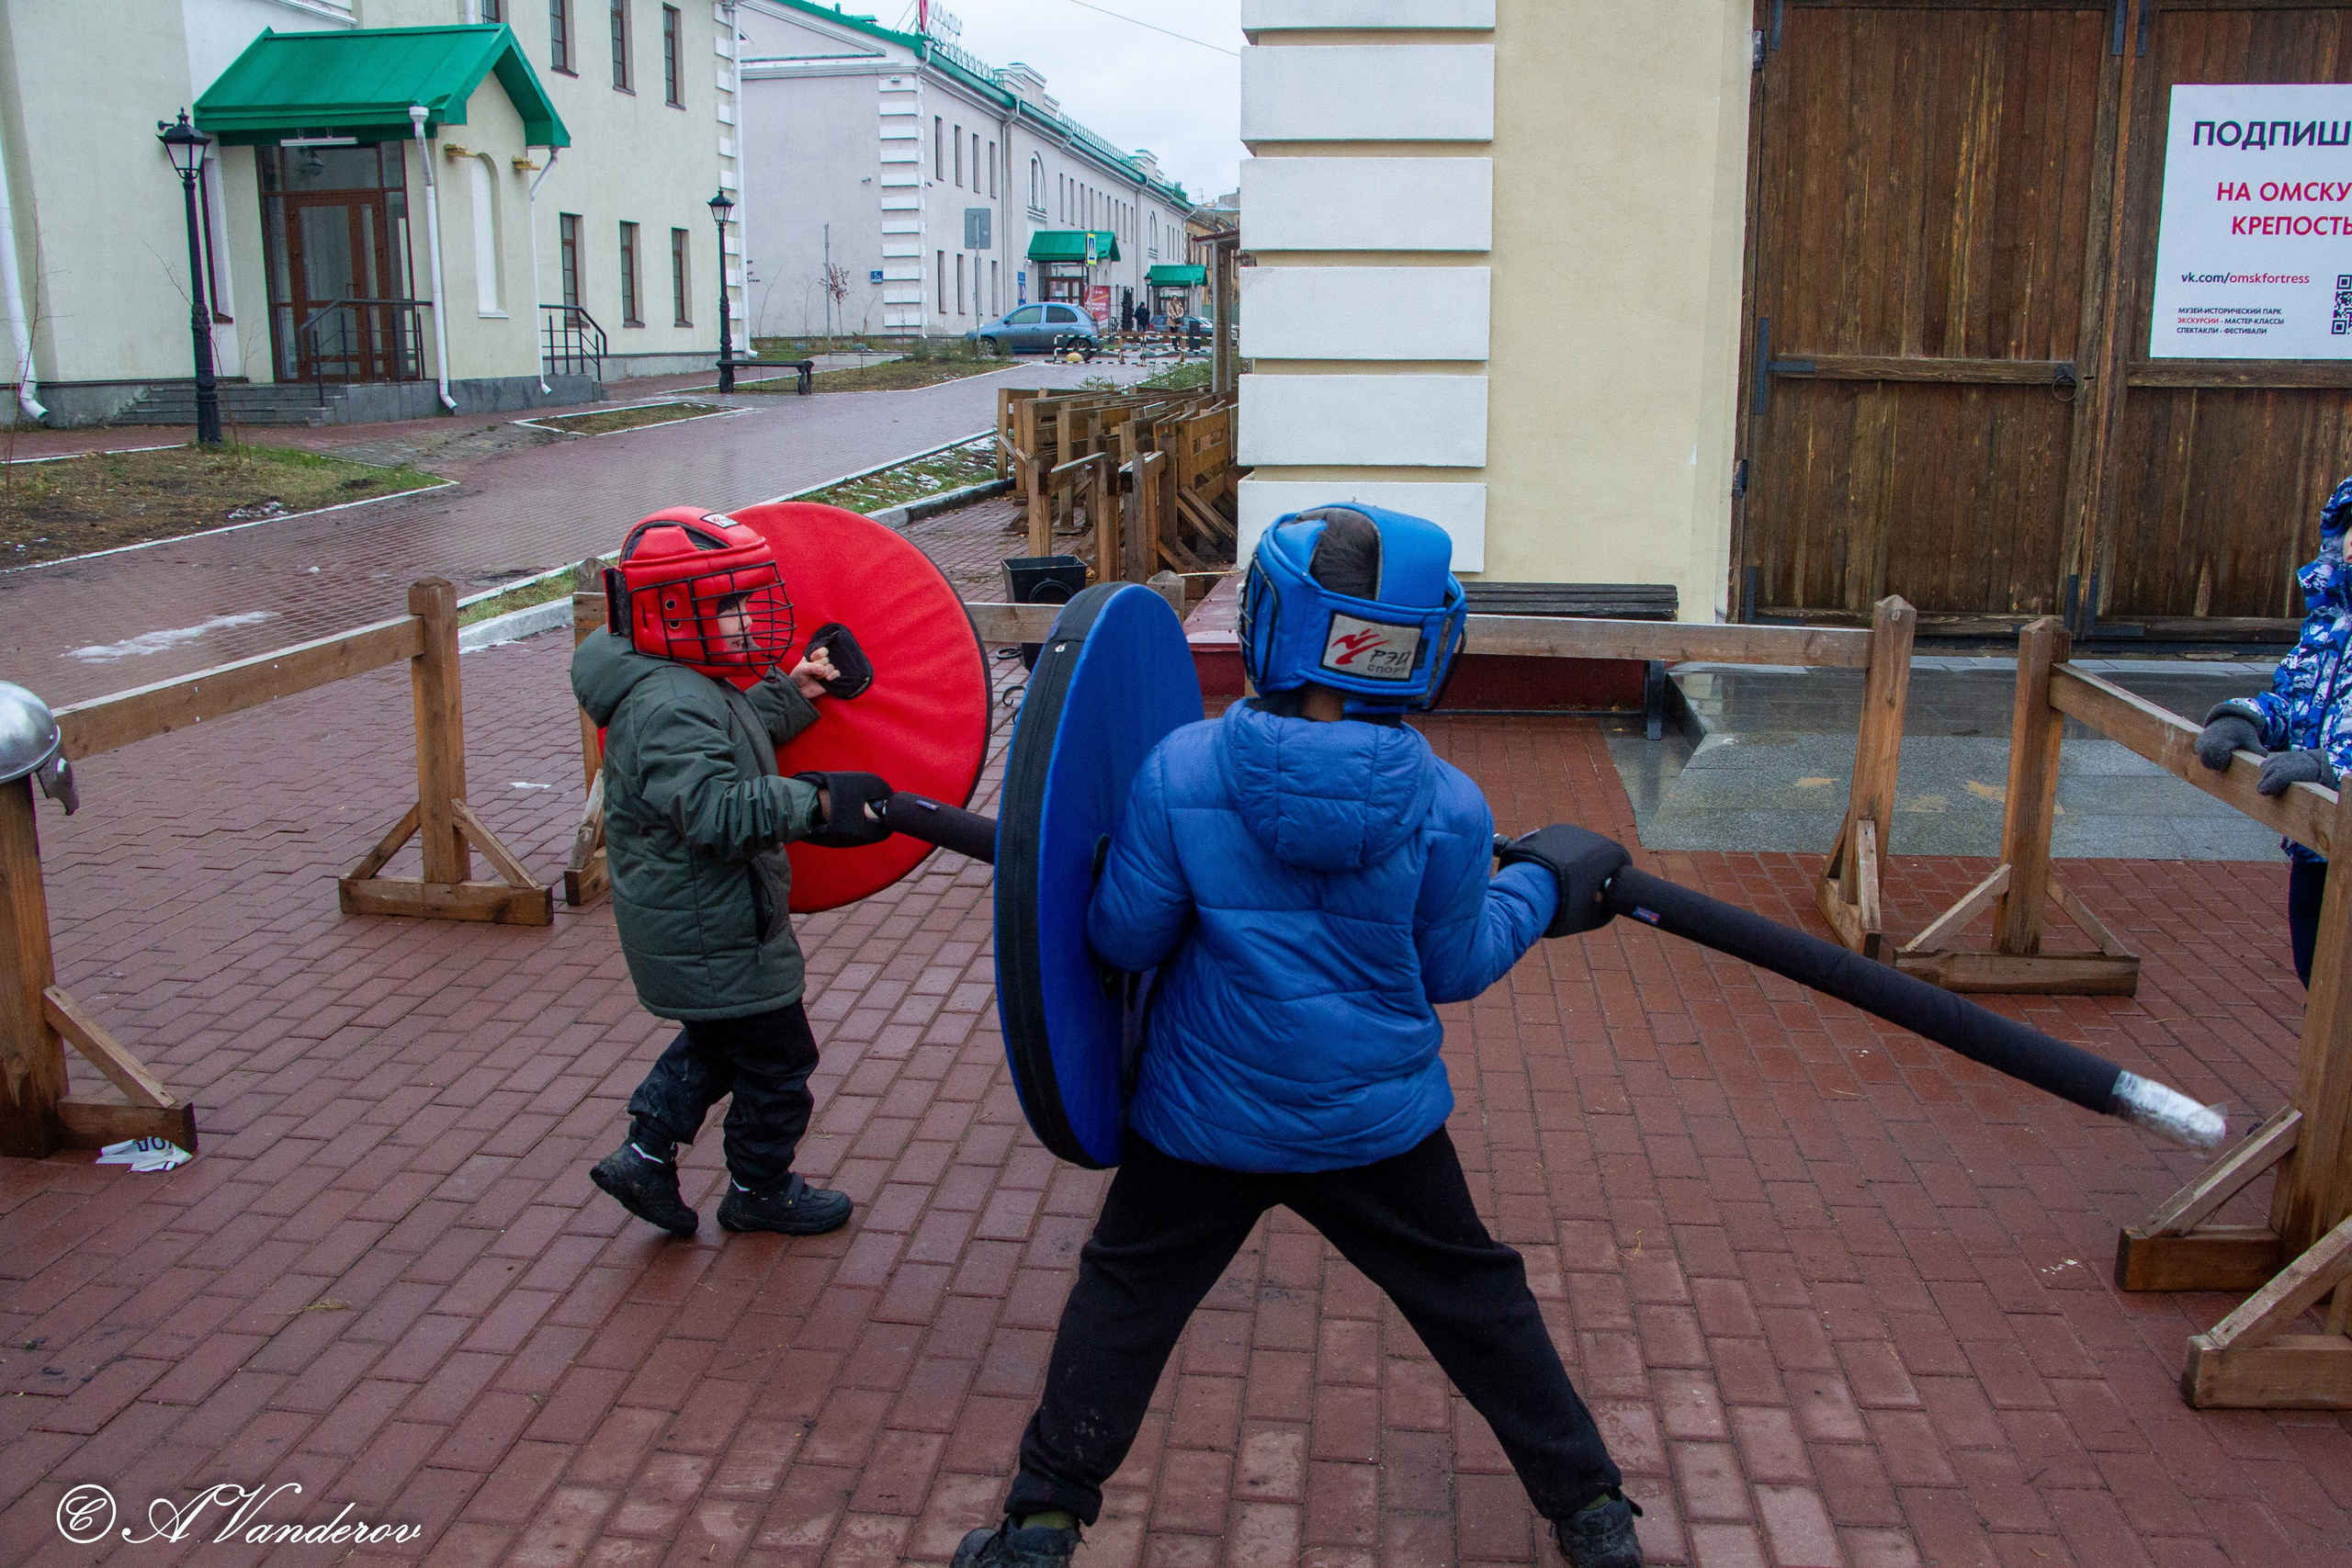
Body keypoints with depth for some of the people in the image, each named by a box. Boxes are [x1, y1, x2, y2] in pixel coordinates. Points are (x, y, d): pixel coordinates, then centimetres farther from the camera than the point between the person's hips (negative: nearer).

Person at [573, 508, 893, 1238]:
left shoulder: (688, 687, 5)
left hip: (693, 925, 10)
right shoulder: (670, 706, -29)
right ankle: (760, 1189, 29)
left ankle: (645, 1155, 32)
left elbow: (729, 745, 23)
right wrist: (816, 802, -42)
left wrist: (789, 694, 11)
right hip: (713, 938, -10)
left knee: (714, 1042, 28)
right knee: (776, 1060, 9)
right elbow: (715, 807, -40)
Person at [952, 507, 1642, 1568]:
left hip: (1205, 1122, -1)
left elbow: (1124, 940, -10)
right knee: (1475, 1299, 21)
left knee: (1124, 1293, 20)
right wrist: (1536, 891, 15)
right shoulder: (1448, 810, -16)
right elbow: (1453, 970, -2)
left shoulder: (1179, 772, -18)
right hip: (1380, 1123, 1)